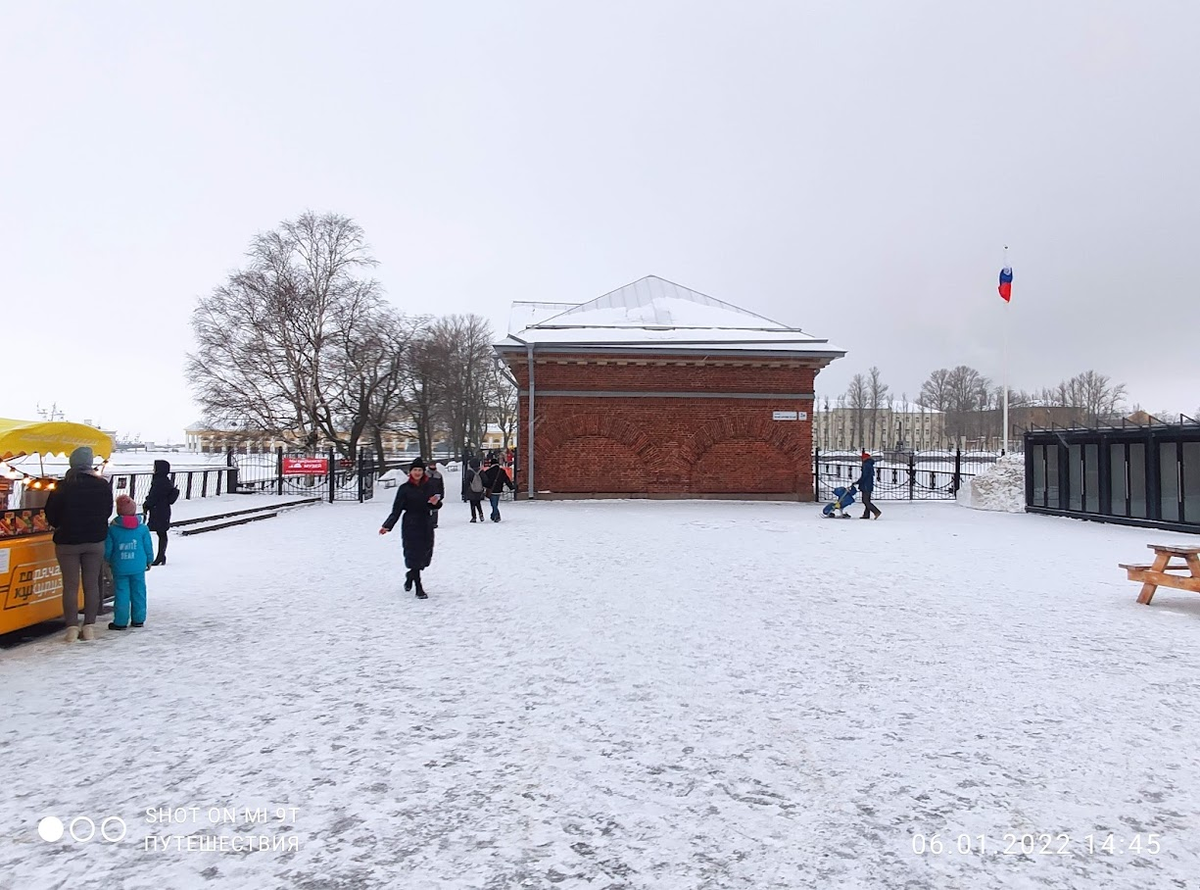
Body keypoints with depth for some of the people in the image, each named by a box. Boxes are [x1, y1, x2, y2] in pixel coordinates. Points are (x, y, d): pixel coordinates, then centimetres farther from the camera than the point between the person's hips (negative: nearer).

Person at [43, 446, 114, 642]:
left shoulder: (63, 487, -11)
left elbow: (51, 515, -4)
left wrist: (61, 527, 16)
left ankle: (72, 627, 6)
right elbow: (108, 511, 6)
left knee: (70, 585, 5)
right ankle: (89, 626, 10)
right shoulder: (102, 485, -5)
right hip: (95, 541, 2)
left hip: (67, 542, -2)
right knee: (92, 584, 8)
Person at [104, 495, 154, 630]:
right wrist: (149, 561, 18)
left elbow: (107, 549, -2)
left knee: (121, 593, 4)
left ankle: (120, 622, 6)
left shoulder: (112, 529, -6)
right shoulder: (142, 528, -2)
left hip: (120, 567, -1)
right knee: (138, 592, 10)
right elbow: (148, 547, 5)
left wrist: (108, 560, 18)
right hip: (138, 567, 1)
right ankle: (138, 619, 16)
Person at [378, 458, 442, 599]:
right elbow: (396, 509, -6)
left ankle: (410, 576, 36)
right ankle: (419, 588, 0)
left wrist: (435, 503, -10)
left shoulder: (427, 487, 8)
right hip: (411, 525, -5)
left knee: (425, 554, 9)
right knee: (414, 555, -6)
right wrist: (388, 526, -15)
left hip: (426, 525, 5)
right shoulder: (405, 488, -4)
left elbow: (435, 507, 13)